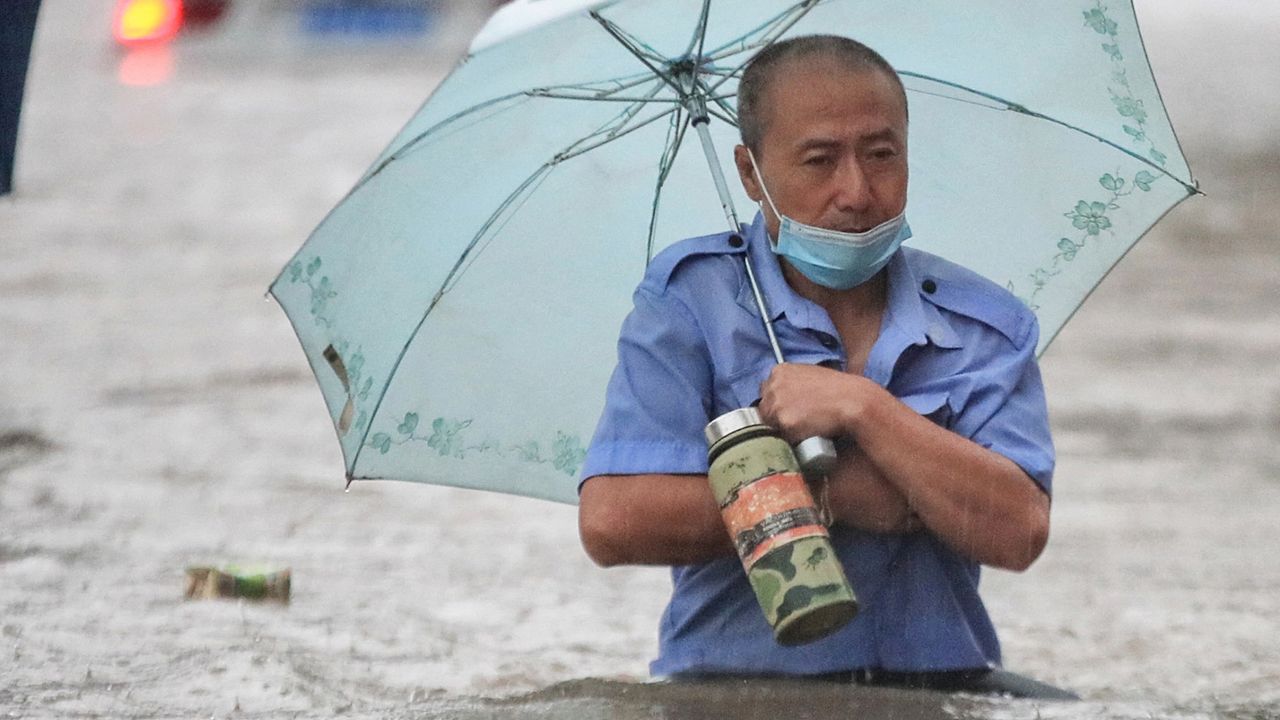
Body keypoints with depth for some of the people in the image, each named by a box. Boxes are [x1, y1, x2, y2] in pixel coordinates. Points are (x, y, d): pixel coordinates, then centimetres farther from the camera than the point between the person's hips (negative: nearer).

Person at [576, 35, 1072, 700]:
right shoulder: (689, 297, 0)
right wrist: (835, 495, -11)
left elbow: (1018, 533, -9)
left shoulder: (988, 328, 7)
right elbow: (611, 521, -13)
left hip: (940, 684, 2)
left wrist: (860, 407, -16)